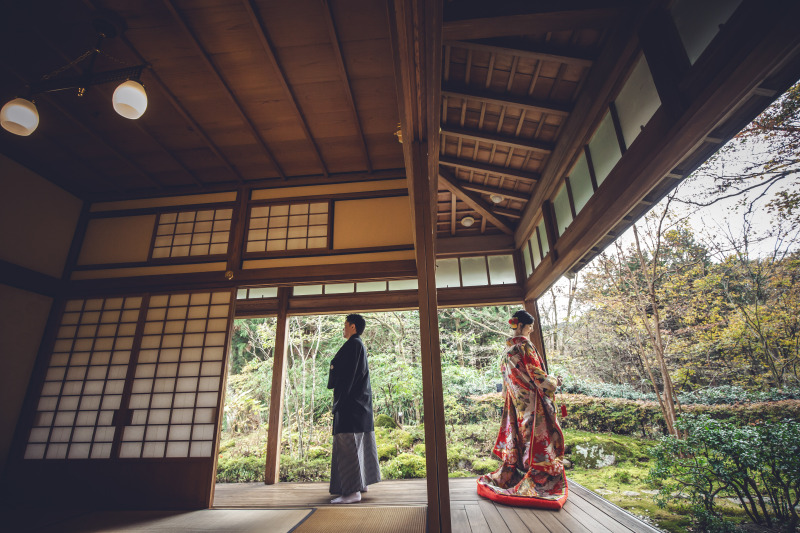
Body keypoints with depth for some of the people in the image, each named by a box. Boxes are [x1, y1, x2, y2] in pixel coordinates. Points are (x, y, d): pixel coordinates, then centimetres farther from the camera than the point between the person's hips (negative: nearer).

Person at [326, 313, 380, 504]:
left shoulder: (353, 344, -12)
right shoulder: (360, 346, 18)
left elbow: (348, 374, -20)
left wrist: (339, 397, -18)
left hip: (350, 402, -11)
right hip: (360, 402, 11)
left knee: (347, 445, -9)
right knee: (360, 443, 14)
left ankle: (353, 491, -8)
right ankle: (362, 482, 23)